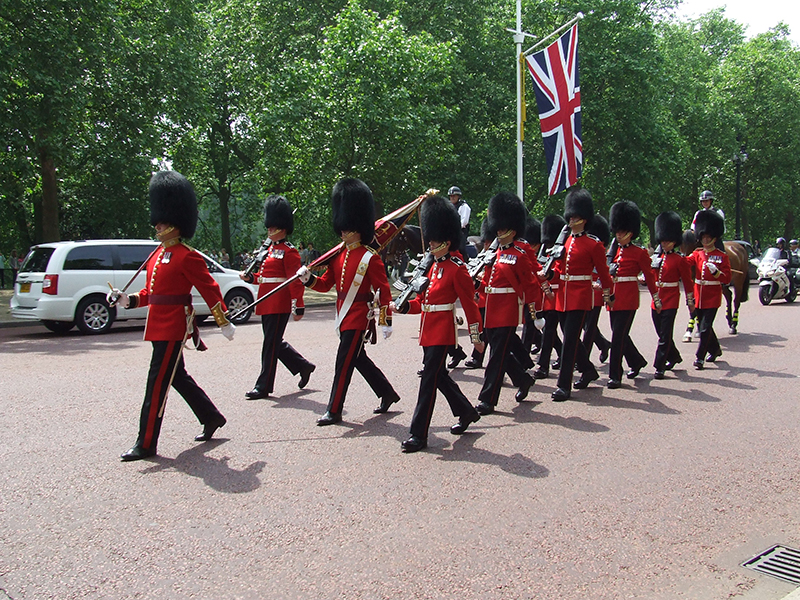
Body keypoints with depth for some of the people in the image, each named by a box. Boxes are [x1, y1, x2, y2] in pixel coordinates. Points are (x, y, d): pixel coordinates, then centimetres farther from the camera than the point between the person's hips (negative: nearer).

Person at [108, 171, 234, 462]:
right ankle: (212, 417, 33)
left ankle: (146, 444, 2)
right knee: (178, 377, 18)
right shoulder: (158, 255, 13)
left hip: (172, 328, -9)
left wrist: (225, 323, -8)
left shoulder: (188, 257, -13)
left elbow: (210, 290, -11)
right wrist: (127, 300, 1)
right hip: (160, 326, 9)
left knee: (157, 384, -6)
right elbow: (152, 292, 18)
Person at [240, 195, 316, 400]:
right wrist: (250, 277, 3)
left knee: (271, 344, -4)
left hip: (279, 305, -9)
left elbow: (296, 281, -15)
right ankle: (303, 366, 29)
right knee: (275, 342, 14)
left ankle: (263, 386, 2)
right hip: (267, 304, 9)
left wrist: (298, 307, -18)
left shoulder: (289, 252, -10)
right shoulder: (271, 250, 17)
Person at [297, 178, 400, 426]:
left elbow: (384, 291, -12)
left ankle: (334, 411, 1)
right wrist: (308, 278, -9)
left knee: (344, 362, -6)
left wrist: (385, 321, -14)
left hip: (358, 317, -8)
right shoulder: (339, 256, 10)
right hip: (344, 316, 8)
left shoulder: (370, 258, -11)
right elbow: (325, 283, 12)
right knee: (358, 358, 17)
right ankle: (387, 393, 32)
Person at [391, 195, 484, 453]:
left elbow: (470, 304, -10)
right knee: (438, 374, 17)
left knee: (429, 378, -7)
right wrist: (401, 307, -1)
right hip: (428, 329, 9)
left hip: (442, 331, -9)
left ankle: (419, 434, -2)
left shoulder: (457, 269, -11)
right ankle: (467, 412, 36)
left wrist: (476, 337, -9)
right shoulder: (433, 267, 14)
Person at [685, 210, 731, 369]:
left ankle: (700, 357, -3)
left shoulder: (722, 256, -2)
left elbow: (727, 279, -6)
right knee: (702, 327, 14)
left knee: (705, 328, -8)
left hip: (712, 297, -5)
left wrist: (716, 271, -24)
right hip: (698, 296, 5)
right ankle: (715, 349, 35)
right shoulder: (697, 254, 9)